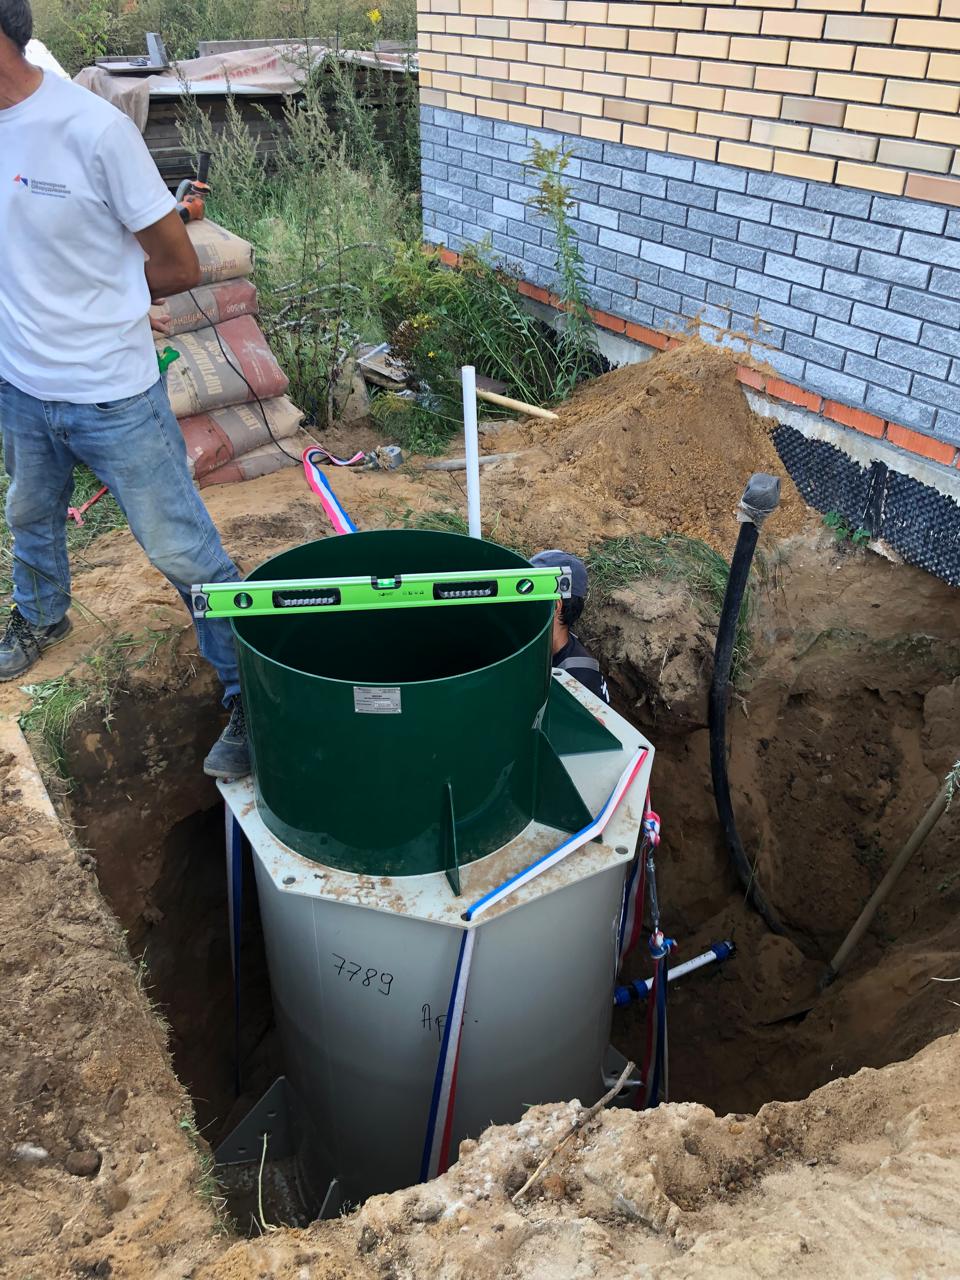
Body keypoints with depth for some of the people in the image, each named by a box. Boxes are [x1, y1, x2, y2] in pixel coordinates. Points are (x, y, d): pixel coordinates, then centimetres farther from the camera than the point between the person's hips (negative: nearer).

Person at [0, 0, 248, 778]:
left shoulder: (92, 129, -19)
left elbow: (178, 266, -13)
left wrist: (97, 301, 0)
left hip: (112, 396, -6)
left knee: (184, 551, 0)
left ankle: (247, 694, 15)